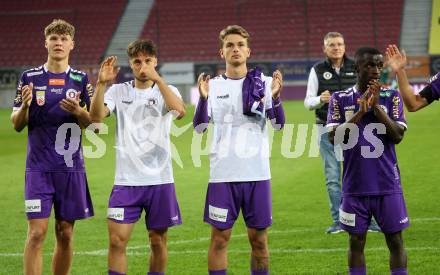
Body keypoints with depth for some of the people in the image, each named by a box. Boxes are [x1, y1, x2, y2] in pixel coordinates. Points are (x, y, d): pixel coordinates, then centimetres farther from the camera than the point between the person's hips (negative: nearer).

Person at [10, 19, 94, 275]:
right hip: (39, 167, -2)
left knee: (65, 234, 6)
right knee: (37, 233, -10)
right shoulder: (30, 78, 4)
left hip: (71, 167, 2)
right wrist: (25, 106, -15)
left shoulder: (81, 80, 6)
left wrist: (79, 112, -16)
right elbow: (17, 124, 7)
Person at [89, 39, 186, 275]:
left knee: (158, 241, 7)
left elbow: (180, 111, -20)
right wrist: (101, 83, -22)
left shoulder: (166, 91, 3)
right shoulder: (118, 91, 6)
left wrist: (156, 78, -26)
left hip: (159, 179, 0)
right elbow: (96, 116, -11)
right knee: (117, 241, -7)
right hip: (126, 179, 0)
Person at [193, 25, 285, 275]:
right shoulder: (214, 86, 6)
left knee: (259, 239, 5)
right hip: (223, 174, 0)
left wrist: (275, 97, -25)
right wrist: (203, 98, -20)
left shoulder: (264, 83, 4)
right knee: (220, 238, 1)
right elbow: (200, 127, -3)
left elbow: (279, 124, -6)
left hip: (257, 172, 0)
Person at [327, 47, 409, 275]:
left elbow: (398, 135, -8)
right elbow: (333, 137, -8)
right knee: (356, 242, 6)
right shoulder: (340, 99, 3)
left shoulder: (391, 97, 2)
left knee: (395, 240, 2)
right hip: (355, 185, 0)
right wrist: (360, 113, -17)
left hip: (388, 185, 0)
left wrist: (376, 107, -16)